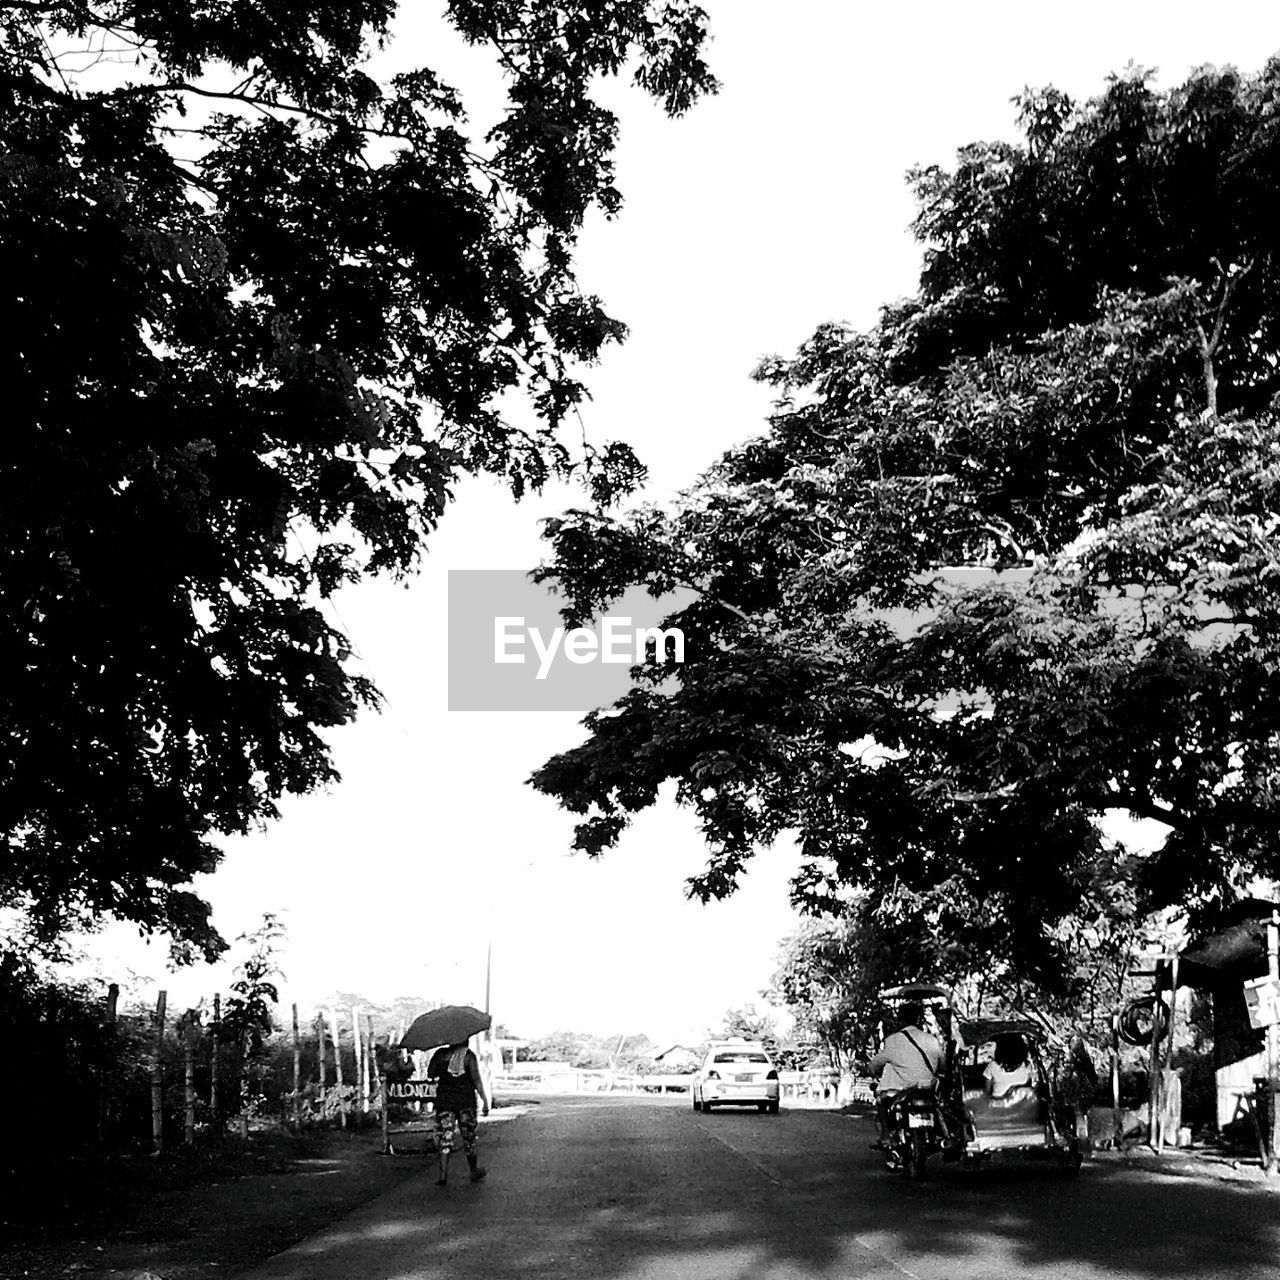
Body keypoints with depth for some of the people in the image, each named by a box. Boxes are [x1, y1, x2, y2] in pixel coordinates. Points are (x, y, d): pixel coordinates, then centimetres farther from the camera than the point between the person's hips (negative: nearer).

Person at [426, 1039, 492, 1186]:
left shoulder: (440, 1054, 0)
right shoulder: (469, 1056, -6)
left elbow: (430, 1074, -1)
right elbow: (477, 1080, -9)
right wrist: (485, 1102, -6)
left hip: (444, 1101, 1)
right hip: (466, 1101, -1)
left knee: (445, 1138, 3)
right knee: (468, 1136, 11)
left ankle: (443, 1176, -5)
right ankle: (474, 1172, 22)